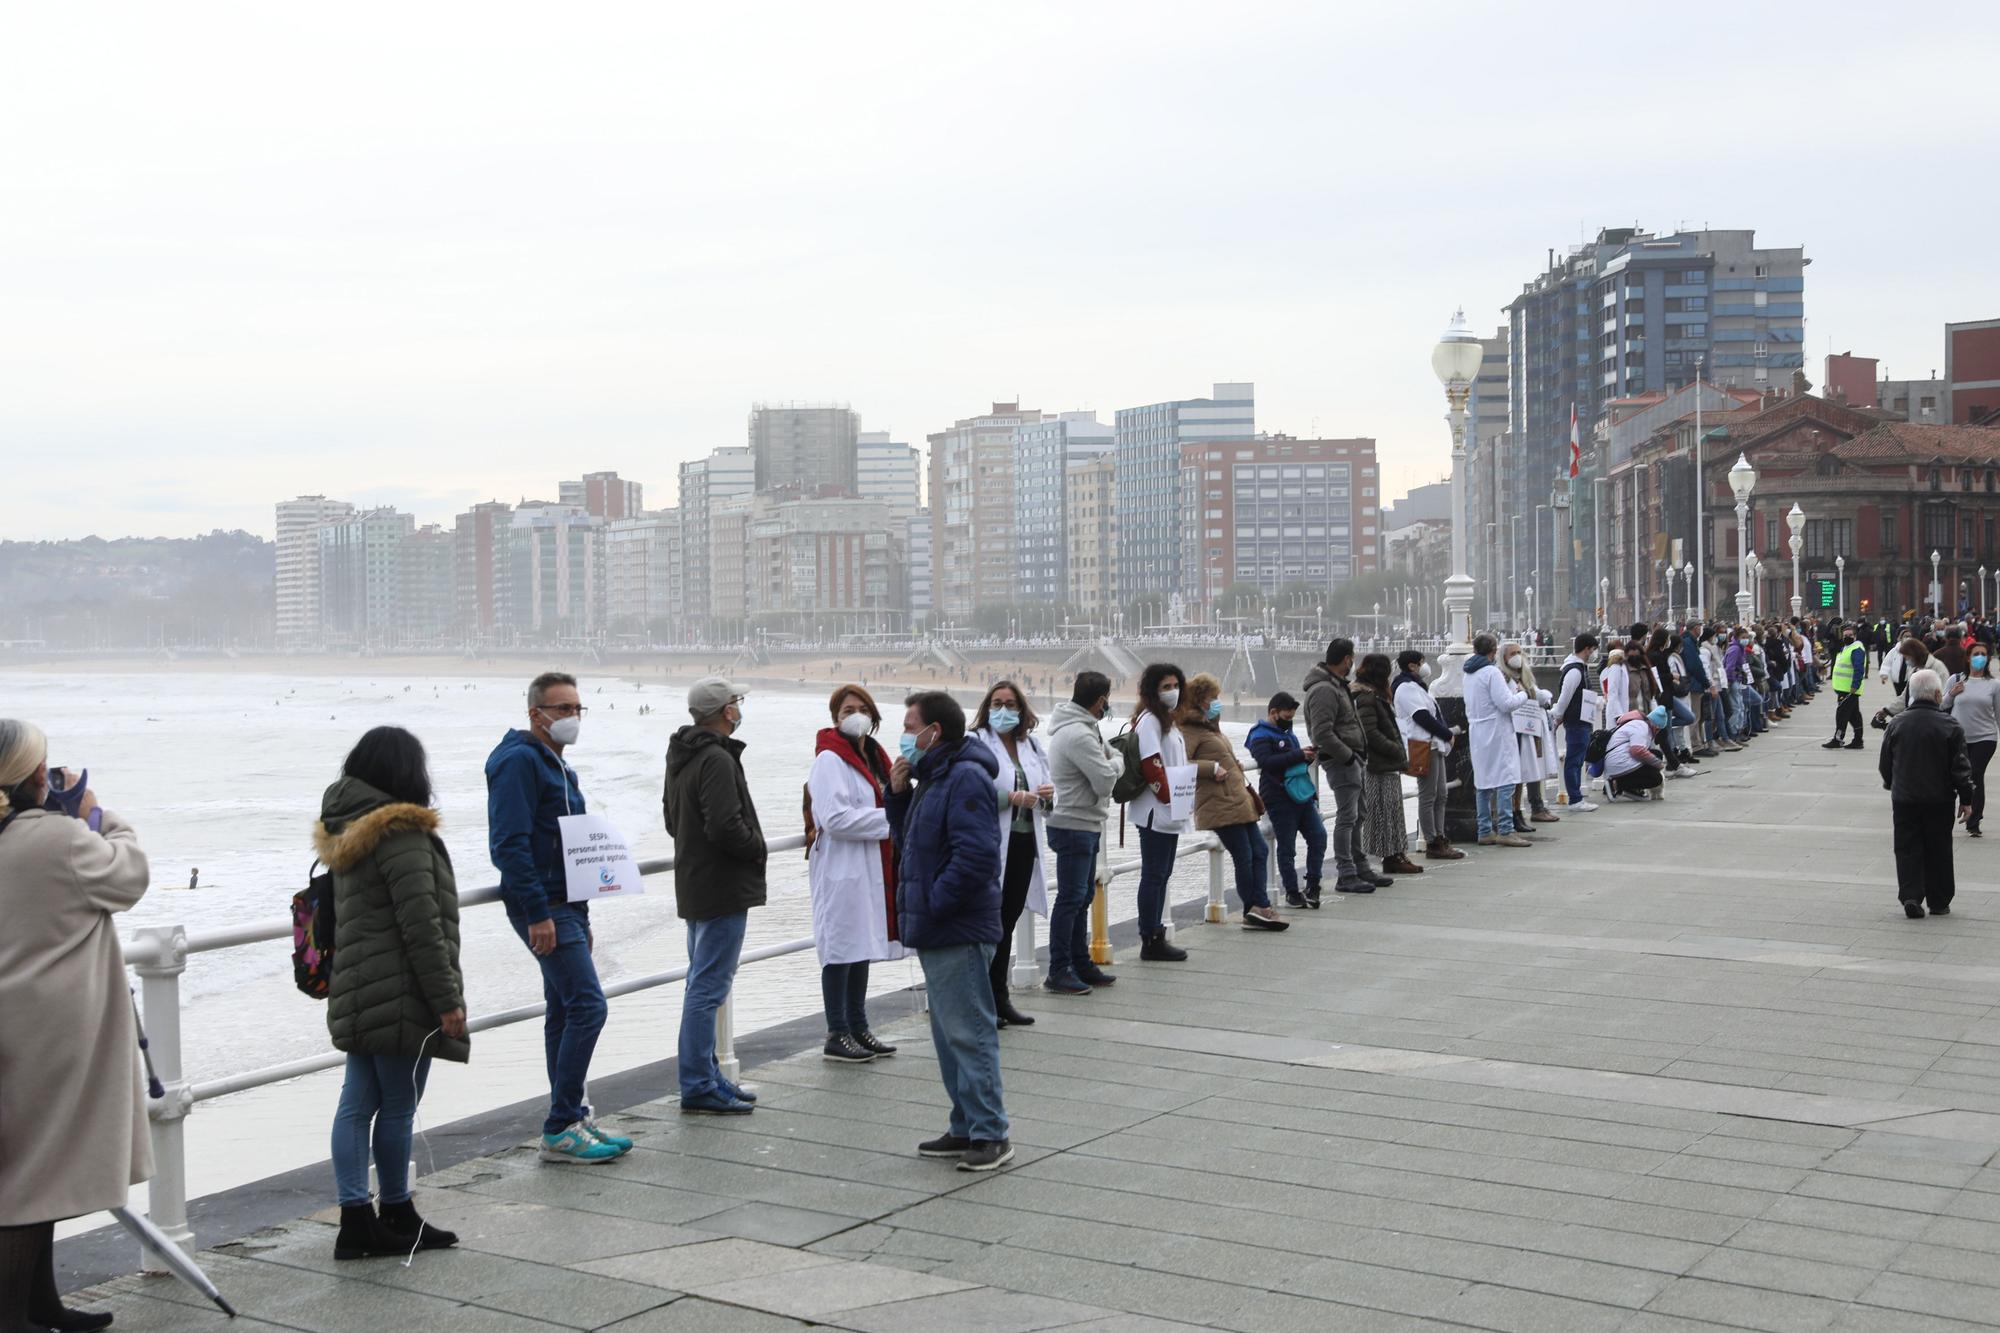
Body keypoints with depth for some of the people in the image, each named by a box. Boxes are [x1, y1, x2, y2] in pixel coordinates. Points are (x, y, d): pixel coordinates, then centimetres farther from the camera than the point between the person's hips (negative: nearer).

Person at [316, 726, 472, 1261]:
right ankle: (396, 1218, 12)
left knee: (357, 1105, 9)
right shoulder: (401, 833, -16)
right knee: (397, 1108, 2)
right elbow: (421, 924, -19)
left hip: (356, 994, 9)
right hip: (401, 996, -9)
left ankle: (356, 1218, 12)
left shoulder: (344, 830, 14)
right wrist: (446, 998, -15)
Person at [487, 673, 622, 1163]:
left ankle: (570, 1121, 21)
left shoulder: (557, 764, 18)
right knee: (588, 1005, -14)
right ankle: (560, 1130, -10)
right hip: (541, 907, -10)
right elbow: (510, 843, -21)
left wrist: (580, 919, 23)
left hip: (564, 905, 10)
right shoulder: (519, 761, -13)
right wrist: (538, 914, -24)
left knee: (565, 1010, 13)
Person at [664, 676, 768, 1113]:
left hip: (694, 886, 11)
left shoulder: (680, 757, 13)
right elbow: (724, 826, -27)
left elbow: (672, 818, 22)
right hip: (723, 889, -11)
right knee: (708, 986, -7)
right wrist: (759, 848, -10)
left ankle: (706, 1076, 25)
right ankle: (699, 1087, -4)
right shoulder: (717, 759, -19)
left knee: (702, 983, 17)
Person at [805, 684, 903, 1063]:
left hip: (870, 867, 9)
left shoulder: (873, 755, 16)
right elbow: (835, 818, -23)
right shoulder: (829, 760, -13)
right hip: (841, 867, -9)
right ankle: (837, 1035, 4)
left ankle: (858, 1028, 24)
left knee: (863, 945, 14)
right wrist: (888, 818, -17)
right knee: (841, 947, -4)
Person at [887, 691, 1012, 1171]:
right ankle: (966, 1128, 24)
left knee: (969, 1032, -6)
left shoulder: (965, 777, -17)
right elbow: (908, 841, 22)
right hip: (936, 932, 11)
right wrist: (898, 794, 8)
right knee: (949, 1032, 15)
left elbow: (975, 855, -26)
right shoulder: (934, 776, 16)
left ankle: (991, 1135, 0)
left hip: (959, 932, -11)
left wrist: (933, 904, -20)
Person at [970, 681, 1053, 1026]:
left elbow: (1046, 795, 18)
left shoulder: (1030, 745, 15)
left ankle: (999, 997, 22)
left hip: (1023, 843, 7)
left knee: (1008, 921, 13)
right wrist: (1011, 797, -25)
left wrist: (1048, 795, -4)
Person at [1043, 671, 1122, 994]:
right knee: (1070, 898, -7)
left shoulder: (1080, 728, 13)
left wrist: (1109, 757, -4)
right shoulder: (1079, 735, -21)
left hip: (1083, 825, 11)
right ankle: (1059, 972, -3)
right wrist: (1117, 762, -3)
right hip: (1074, 826, -11)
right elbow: (1105, 782, -21)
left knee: (1083, 896, 16)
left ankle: (1080, 964, 24)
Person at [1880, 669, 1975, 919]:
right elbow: (1960, 767, -7)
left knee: (1907, 849, 6)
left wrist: (1892, 786, 24)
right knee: (1938, 852, 10)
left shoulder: (1897, 723, -2)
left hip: (1904, 798, 2)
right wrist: (1966, 799, 2)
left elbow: (1885, 763, 7)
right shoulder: (1949, 726, -11)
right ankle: (1938, 902, 16)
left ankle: (1911, 897, -7)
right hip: (1938, 800, -1)